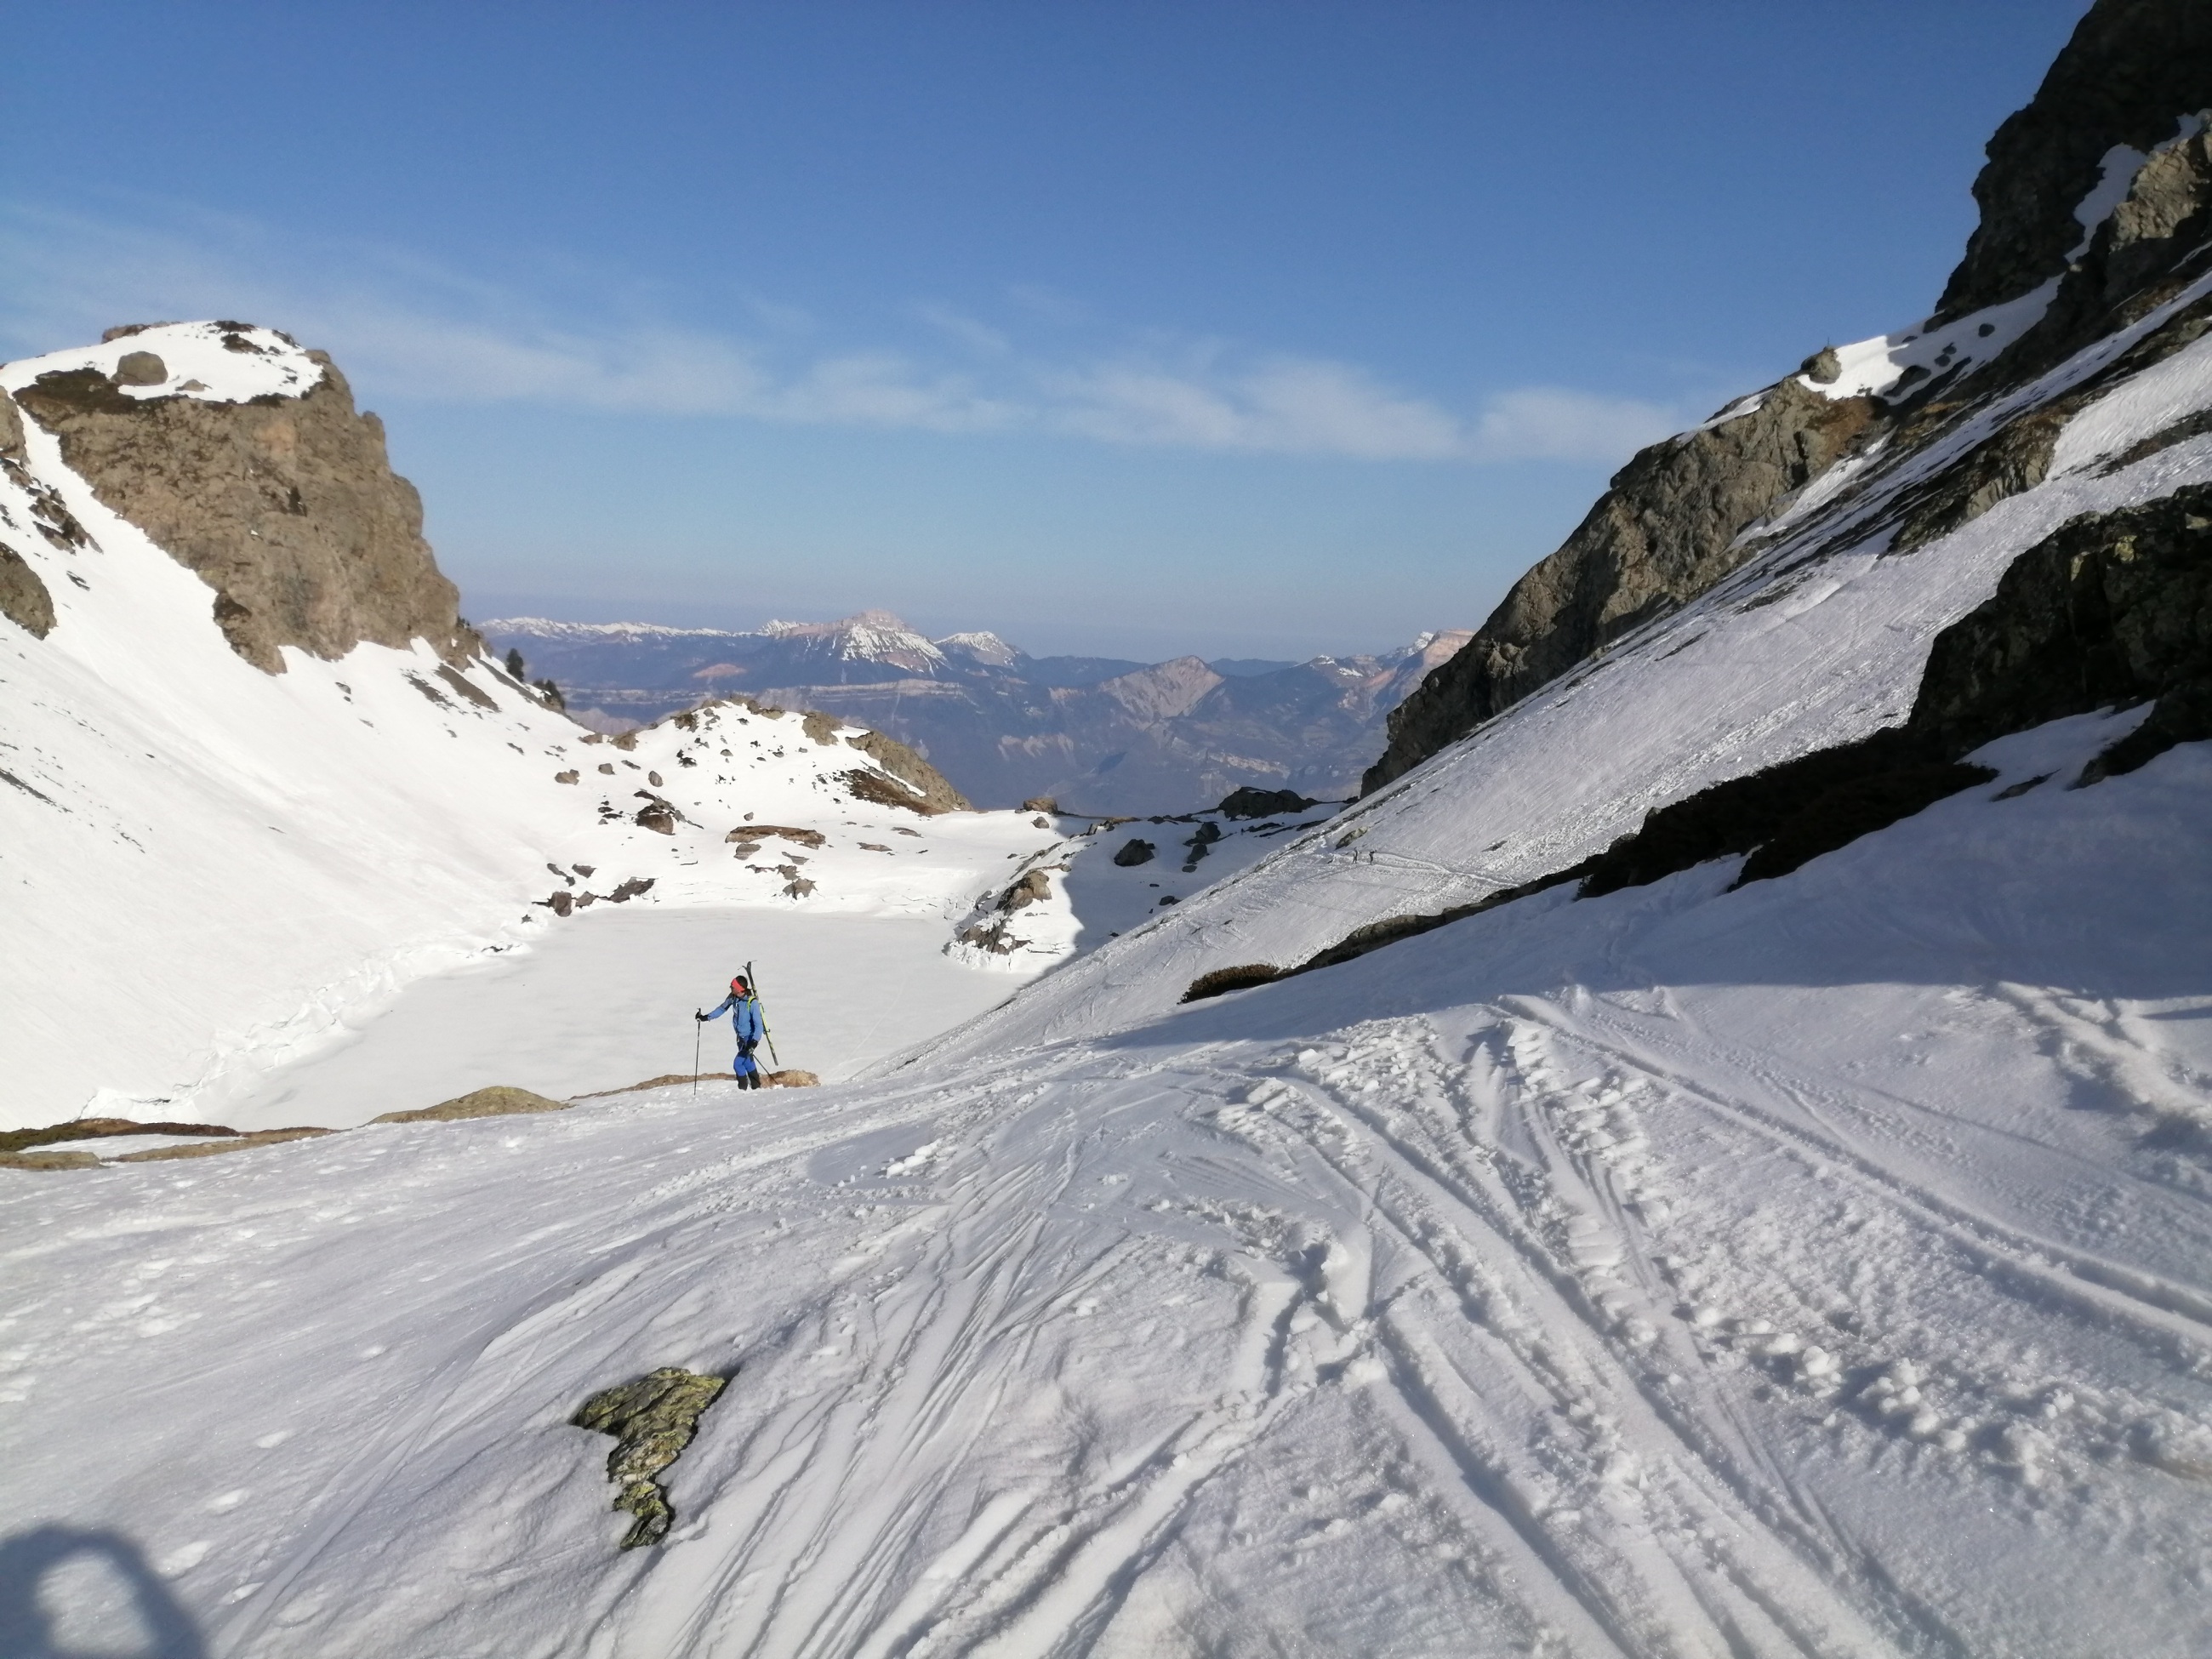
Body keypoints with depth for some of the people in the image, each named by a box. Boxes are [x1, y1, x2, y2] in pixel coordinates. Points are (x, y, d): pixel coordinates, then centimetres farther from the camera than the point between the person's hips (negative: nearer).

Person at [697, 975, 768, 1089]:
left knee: (738, 1064, -13)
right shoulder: (733, 997, -9)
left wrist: (754, 1041, -40)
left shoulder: (752, 1003, -29)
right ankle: (756, 1086, 38)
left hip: (750, 1037, -8)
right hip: (741, 1036, 8)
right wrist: (706, 1017, 10)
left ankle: (743, 1089, 6)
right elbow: (722, 1008, 12)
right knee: (747, 1060, 21)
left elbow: (758, 1025, -30)